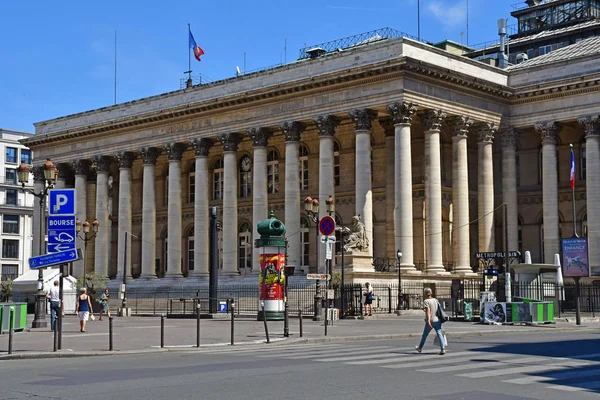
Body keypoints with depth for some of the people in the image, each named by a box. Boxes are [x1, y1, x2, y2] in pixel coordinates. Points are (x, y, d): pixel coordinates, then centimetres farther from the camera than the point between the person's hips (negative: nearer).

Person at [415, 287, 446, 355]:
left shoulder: (426, 301, -9)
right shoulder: (435, 300, 7)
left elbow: (428, 311, -19)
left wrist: (428, 321, -25)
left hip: (430, 321, -4)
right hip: (437, 320, 4)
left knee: (425, 335, 13)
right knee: (439, 334, -3)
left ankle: (420, 347, 30)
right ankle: (443, 349, -17)